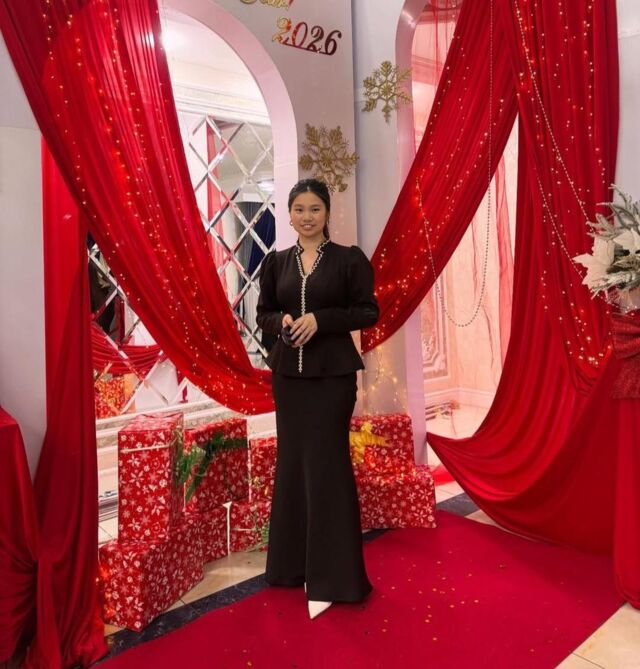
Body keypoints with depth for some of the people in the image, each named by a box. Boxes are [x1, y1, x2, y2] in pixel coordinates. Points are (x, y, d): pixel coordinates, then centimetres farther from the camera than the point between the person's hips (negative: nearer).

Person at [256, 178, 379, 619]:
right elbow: (263, 313, 12)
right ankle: (298, 564, 27)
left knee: (326, 465, -2)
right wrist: (282, 322, -10)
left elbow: (369, 312, -4)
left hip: (333, 374, -4)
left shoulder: (349, 259, -1)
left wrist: (320, 320, -16)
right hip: (288, 373, 4)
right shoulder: (276, 262, 9)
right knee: (293, 463, 10)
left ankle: (330, 576, 12)